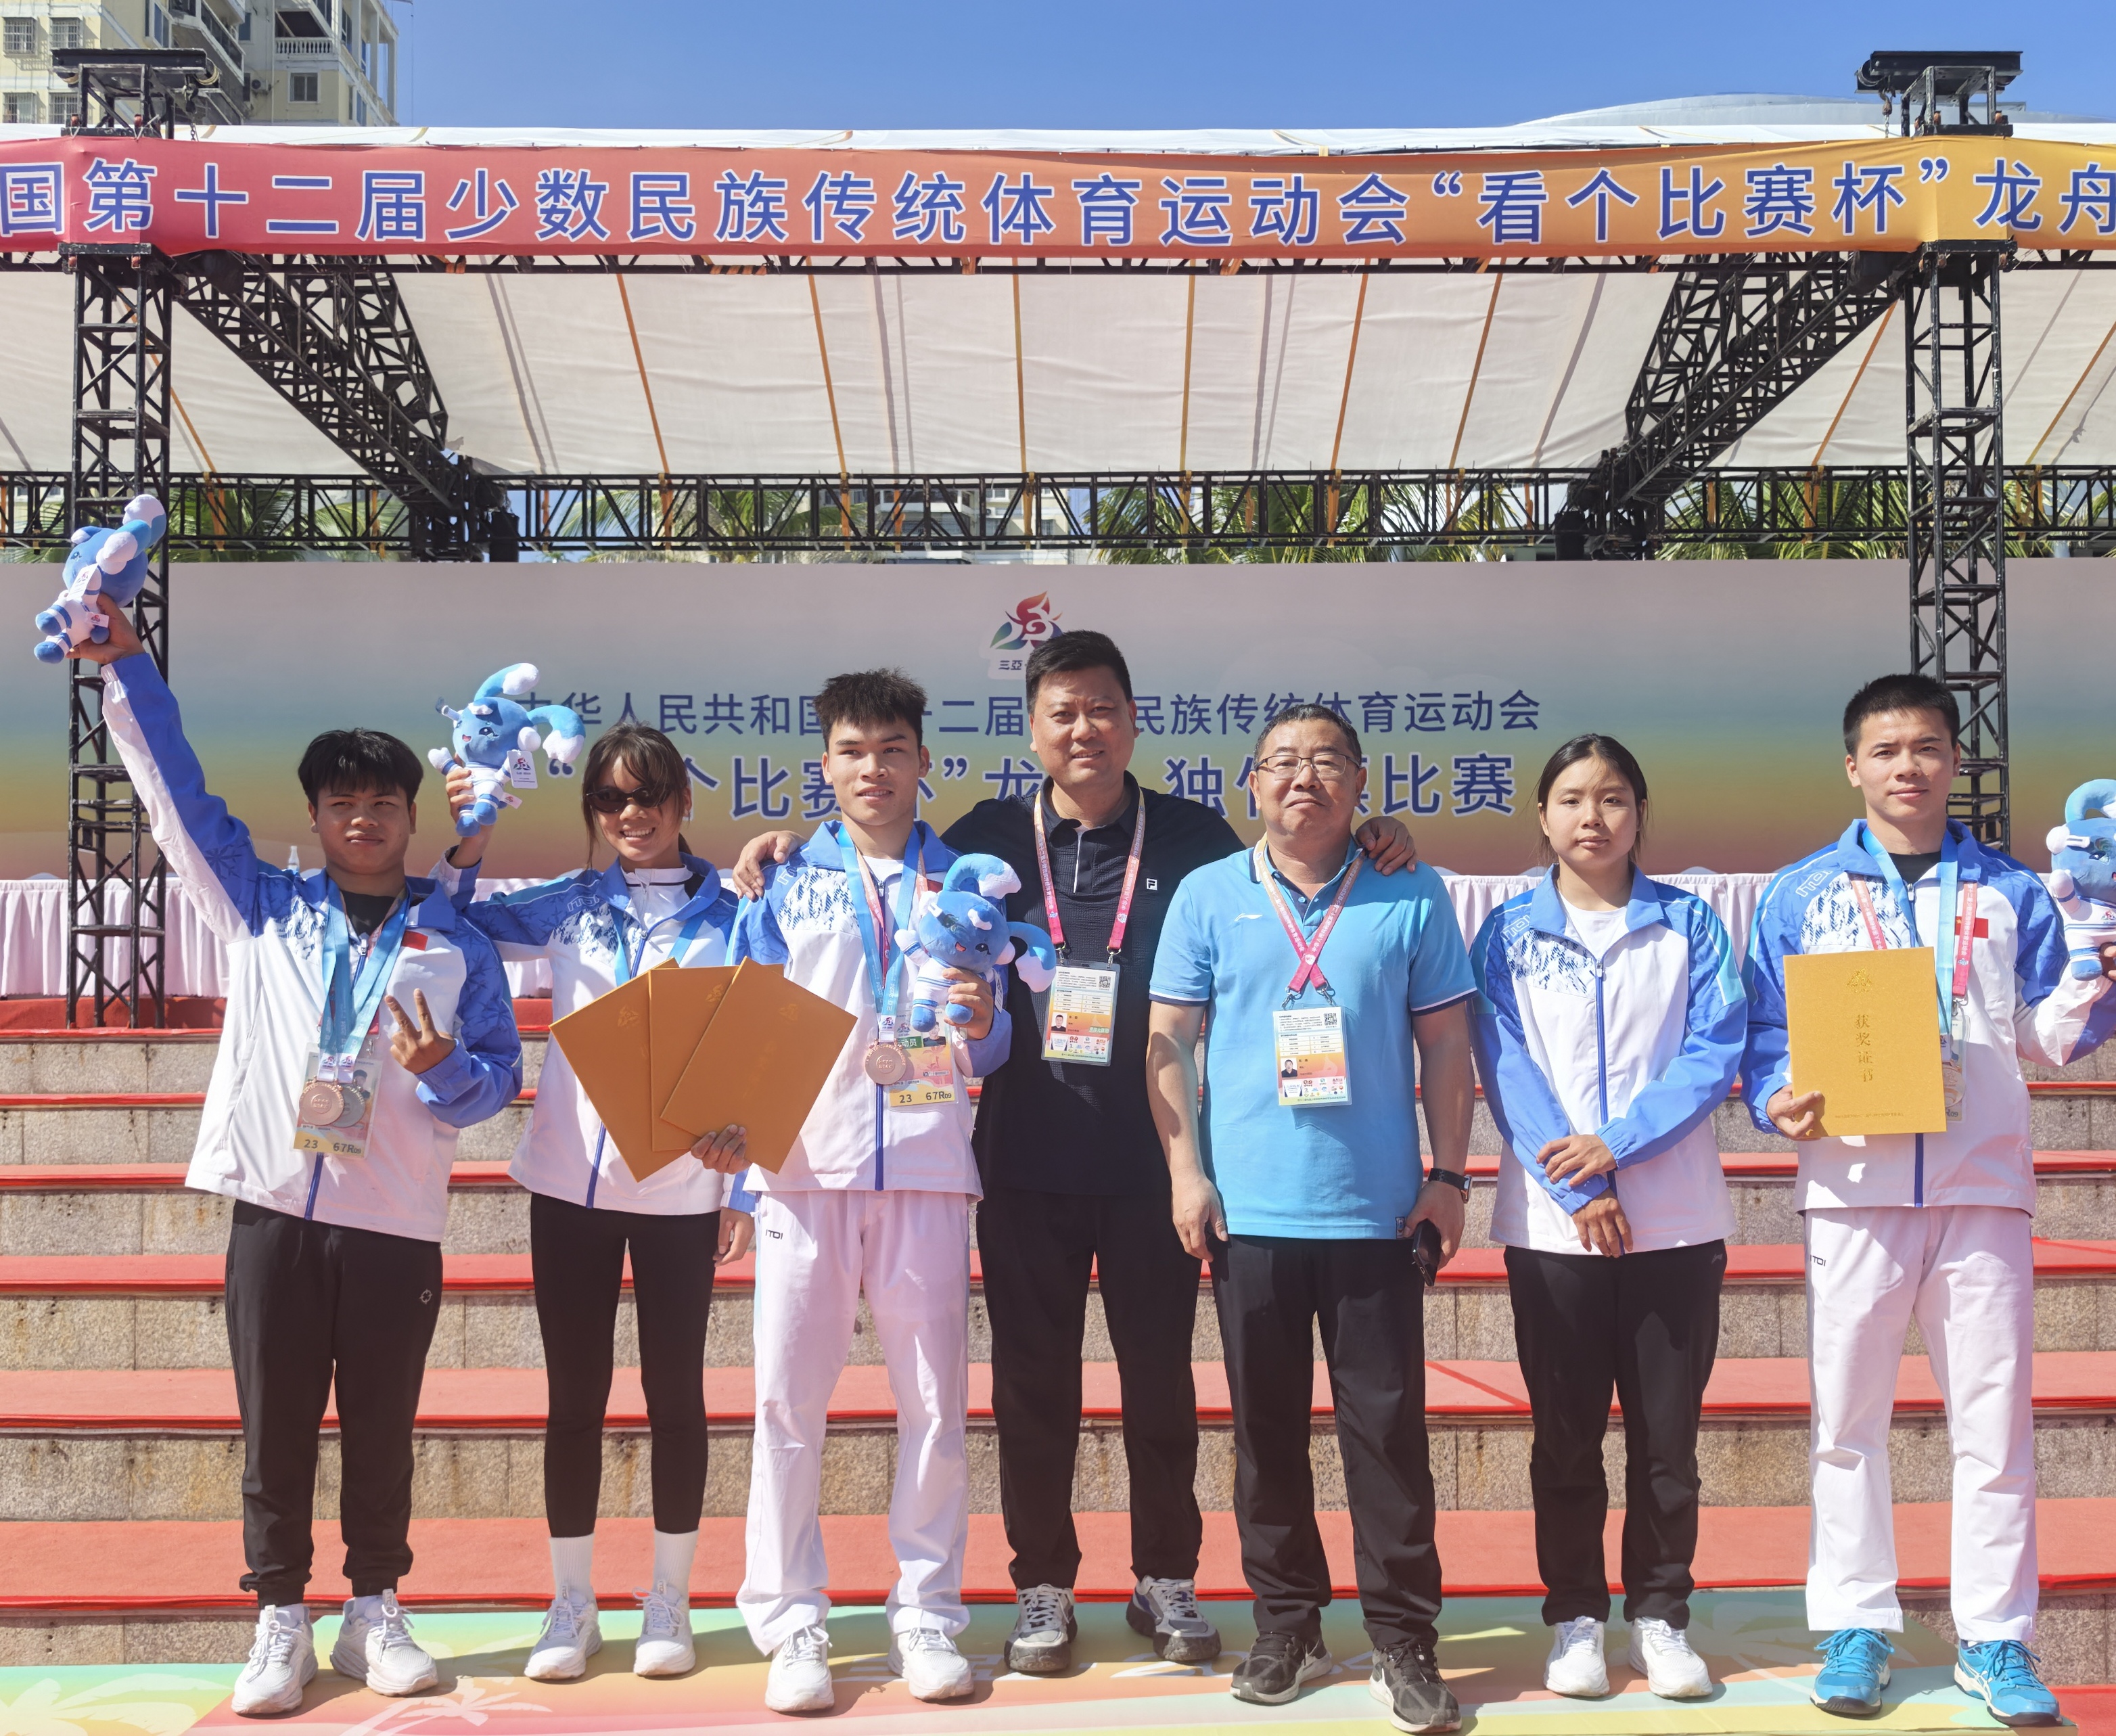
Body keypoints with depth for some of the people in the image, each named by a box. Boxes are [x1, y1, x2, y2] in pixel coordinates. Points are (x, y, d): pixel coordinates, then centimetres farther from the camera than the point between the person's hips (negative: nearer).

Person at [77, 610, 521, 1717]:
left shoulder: (457, 947, 9)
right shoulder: (261, 909, 11)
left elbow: (500, 1075, 6)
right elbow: (176, 793, 9)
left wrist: (445, 1070, -16)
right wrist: (125, 668, 4)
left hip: (396, 1224, 0)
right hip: (274, 1212, 1)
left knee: (381, 1431, 7)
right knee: (274, 1431, 5)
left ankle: (375, 1613, 21)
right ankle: (281, 1622, 17)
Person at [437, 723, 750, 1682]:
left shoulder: (730, 917, 0)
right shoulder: (567, 907, 5)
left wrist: (743, 1183, -7)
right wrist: (466, 844, -9)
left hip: (681, 1191, -1)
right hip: (571, 1181, 2)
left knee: (675, 1393, 6)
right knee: (574, 1396, 8)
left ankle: (669, 1603, 19)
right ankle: (571, 1605, 20)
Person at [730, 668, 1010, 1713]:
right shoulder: (787, 879, 10)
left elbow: (990, 1052, 8)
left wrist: (981, 1023, -14)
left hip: (925, 1166, 0)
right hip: (805, 1163, 0)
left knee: (935, 1399, 4)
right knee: (788, 1397, 0)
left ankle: (926, 1613, 16)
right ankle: (790, 1623, 11)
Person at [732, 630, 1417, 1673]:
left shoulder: (1194, 838, 2)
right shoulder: (992, 838, 3)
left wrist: (1366, 850, -8)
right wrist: (796, 846, -1)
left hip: (1152, 1158, 0)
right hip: (1028, 1158, 1)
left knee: (1159, 1374, 10)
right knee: (1034, 1381, 9)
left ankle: (1167, 1581, 25)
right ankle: (1042, 1589, 23)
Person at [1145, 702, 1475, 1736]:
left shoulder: (1413, 898, 3)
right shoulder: (1209, 896, 4)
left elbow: (1444, 1042, 5)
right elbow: (1169, 1041, 4)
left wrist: (1449, 1174, 1)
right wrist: (1184, 1169, -3)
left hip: (1379, 1212, -1)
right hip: (1250, 1211, 1)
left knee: (1388, 1427, 2)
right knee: (1266, 1428, 10)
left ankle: (1403, 1641, 14)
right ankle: (1286, 1627, 24)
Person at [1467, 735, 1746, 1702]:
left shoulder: (1688, 923, 4)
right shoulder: (1509, 932, 3)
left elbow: (1715, 1053, -4)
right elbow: (1505, 1068, -4)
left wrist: (1616, 1143, -16)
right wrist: (1579, 1192, -14)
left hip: (1676, 1218, 1)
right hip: (1551, 1220, 0)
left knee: (1667, 1430, 7)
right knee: (1565, 1433, 7)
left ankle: (1660, 1613, 21)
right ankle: (1575, 1616, 19)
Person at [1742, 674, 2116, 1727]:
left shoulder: (2009, 892, 11)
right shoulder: (1801, 896, 7)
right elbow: (1765, 1038, 6)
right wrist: (1780, 1103, -13)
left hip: (1983, 1186, 1)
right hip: (1853, 1187, -1)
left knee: (1996, 1417, 3)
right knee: (1848, 1417, 4)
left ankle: (1996, 1640, 14)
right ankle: (1854, 1630, 15)